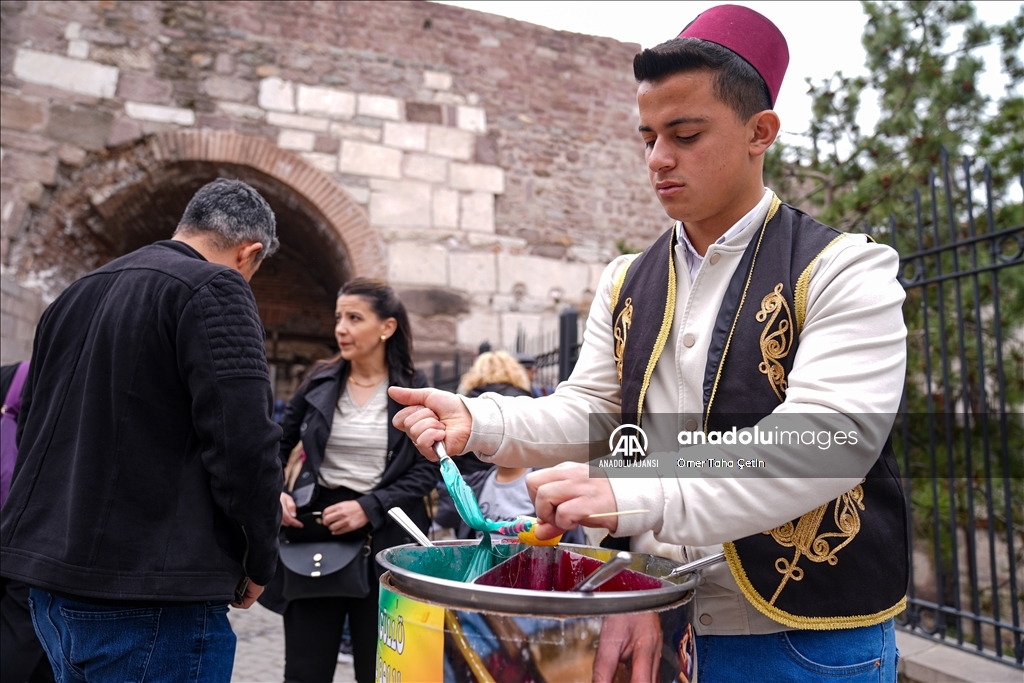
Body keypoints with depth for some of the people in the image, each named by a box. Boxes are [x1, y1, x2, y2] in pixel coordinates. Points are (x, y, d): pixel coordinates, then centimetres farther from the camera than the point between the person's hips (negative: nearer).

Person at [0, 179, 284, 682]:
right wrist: (259, 562, -6)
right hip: (152, 595, -8)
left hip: (50, 584, 9)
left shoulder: (77, 295, 13)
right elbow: (243, 444, -21)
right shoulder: (214, 289, -13)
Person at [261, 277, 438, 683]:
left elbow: (426, 471, -6)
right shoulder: (320, 382, 4)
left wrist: (368, 506, -17)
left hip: (382, 539, -2)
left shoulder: (414, 390, -3)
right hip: (315, 530, 2)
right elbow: (277, 446, 14)